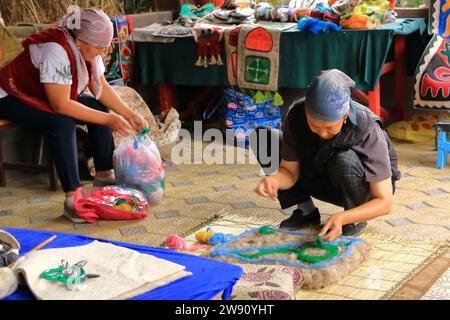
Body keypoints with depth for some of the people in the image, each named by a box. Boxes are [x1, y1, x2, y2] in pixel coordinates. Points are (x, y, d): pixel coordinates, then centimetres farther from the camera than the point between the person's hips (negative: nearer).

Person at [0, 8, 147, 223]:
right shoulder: (57, 51, -35)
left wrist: (129, 114, -14)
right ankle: (72, 200, -32)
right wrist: (108, 120, -33)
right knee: (62, 124, -33)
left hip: (49, 95, 9)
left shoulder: (86, 48, -9)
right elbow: (61, 105, -36)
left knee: (99, 108, -8)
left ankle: (104, 176, 0)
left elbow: (102, 88, -2)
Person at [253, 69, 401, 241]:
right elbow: (290, 171, -14)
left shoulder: (368, 131, -34)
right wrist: (274, 179, -38)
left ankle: (356, 221, -10)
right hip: (323, 179, 4)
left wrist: (343, 218, -47)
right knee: (262, 137, -12)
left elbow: (384, 202, -30)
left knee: (344, 160, -39)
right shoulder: (296, 116, -24)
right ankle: (306, 211, -2)